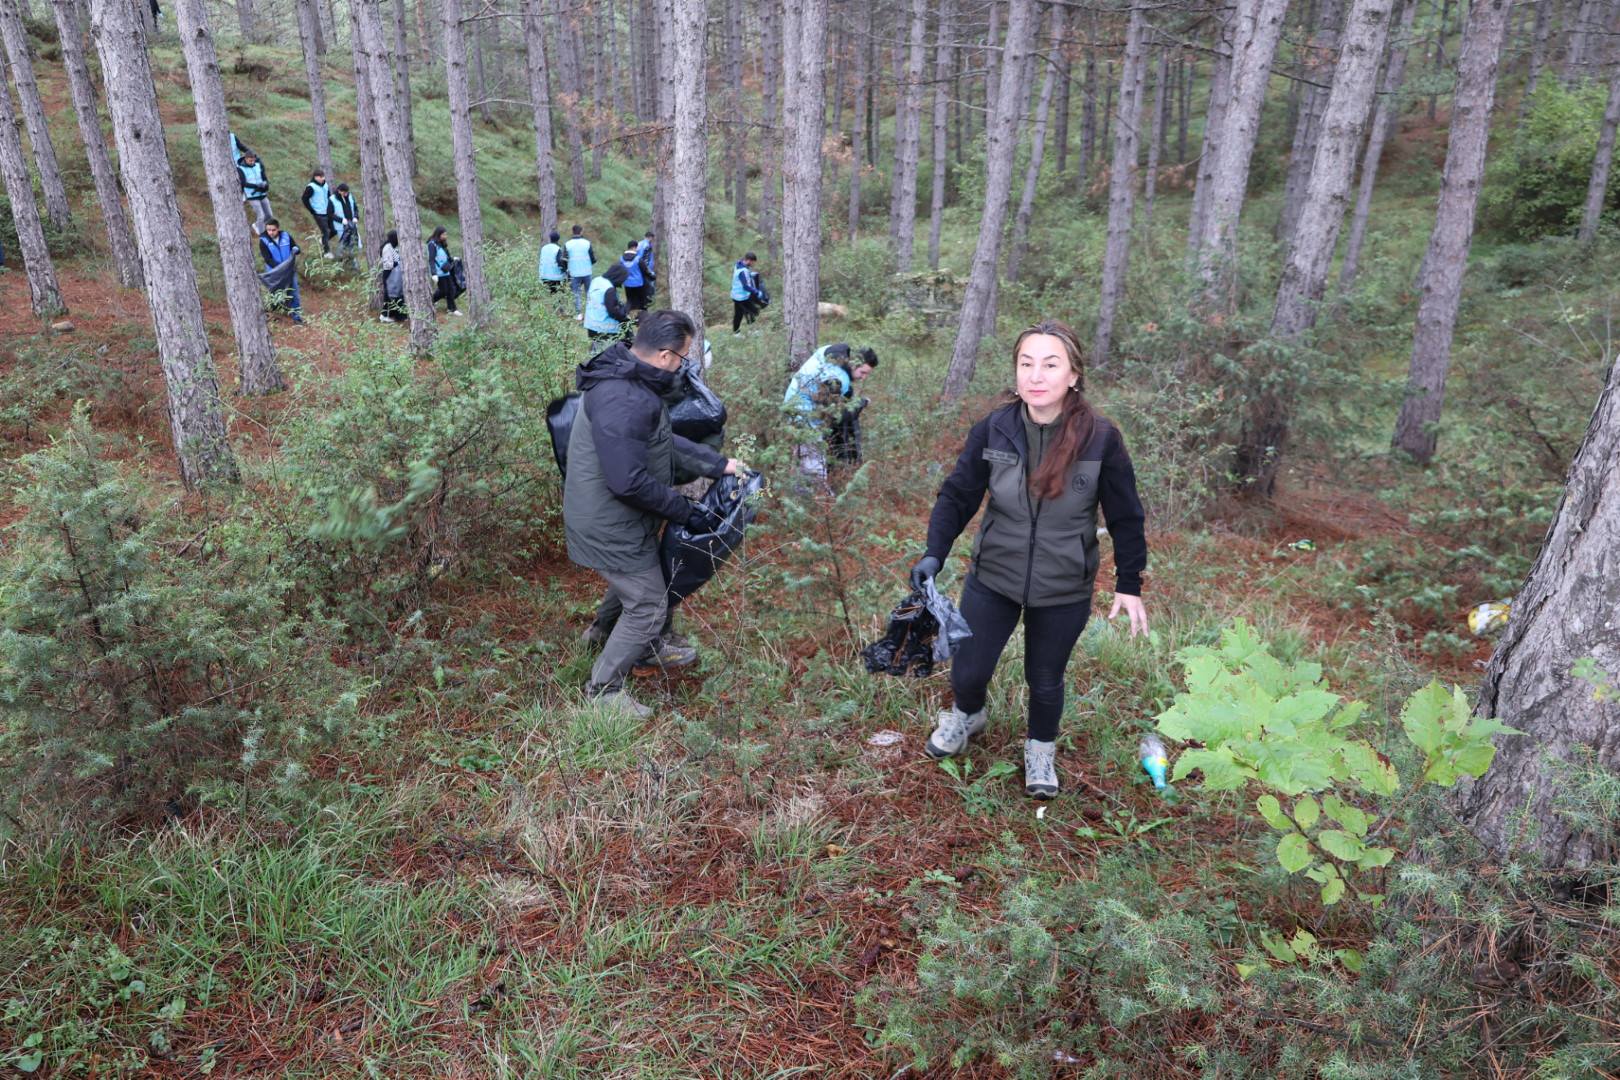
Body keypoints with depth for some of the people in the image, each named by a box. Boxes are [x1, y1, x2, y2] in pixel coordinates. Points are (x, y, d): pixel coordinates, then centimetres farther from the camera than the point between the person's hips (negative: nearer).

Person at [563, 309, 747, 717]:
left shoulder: (631, 380, 4)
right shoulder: (623, 401, -31)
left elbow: (666, 442, 13)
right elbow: (629, 482, -32)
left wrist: (718, 464, 11)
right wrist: (686, 510, -21)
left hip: (610, 516, 10)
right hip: (611, 526, -10)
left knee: (631, 586, 30)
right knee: (649, 605, 3)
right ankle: (603, 689, 19)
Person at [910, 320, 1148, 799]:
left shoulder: (1101, 439, -16)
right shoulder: (992, 430, -13)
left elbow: (1125, 518, -4)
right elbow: (958, 496, -4)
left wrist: (1129, 585, -1)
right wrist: (934, 554, -18)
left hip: (1064, 591, -1)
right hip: (993, 578, 1)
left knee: (1045, 681, 15)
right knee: (968, 670, 10)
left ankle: (1041, 750, 46)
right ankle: (966, 715, 47)